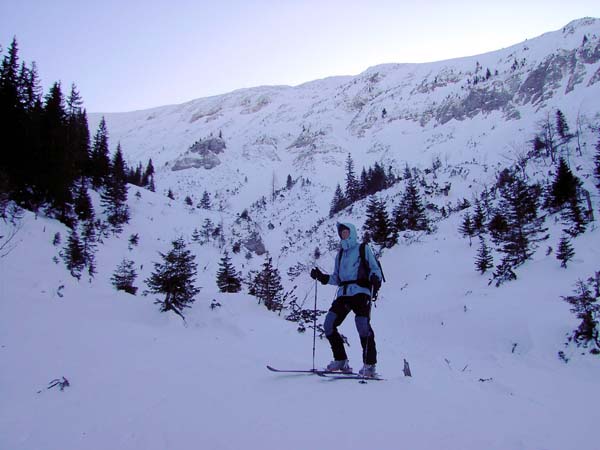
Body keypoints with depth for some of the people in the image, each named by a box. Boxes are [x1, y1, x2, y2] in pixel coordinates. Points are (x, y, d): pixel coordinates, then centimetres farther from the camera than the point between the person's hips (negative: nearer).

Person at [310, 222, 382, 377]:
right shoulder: (340, 254, 26)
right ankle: (340, 361, 3)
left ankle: (369, 365, -9)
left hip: (360, 292, -6)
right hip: (343, 294, 6)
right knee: (329, 324, -8)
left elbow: (375, 269, 3)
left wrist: (375, 278, -19)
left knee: (363, 325, -20)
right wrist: (322, 277, 7)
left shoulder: (363, 249, 10)